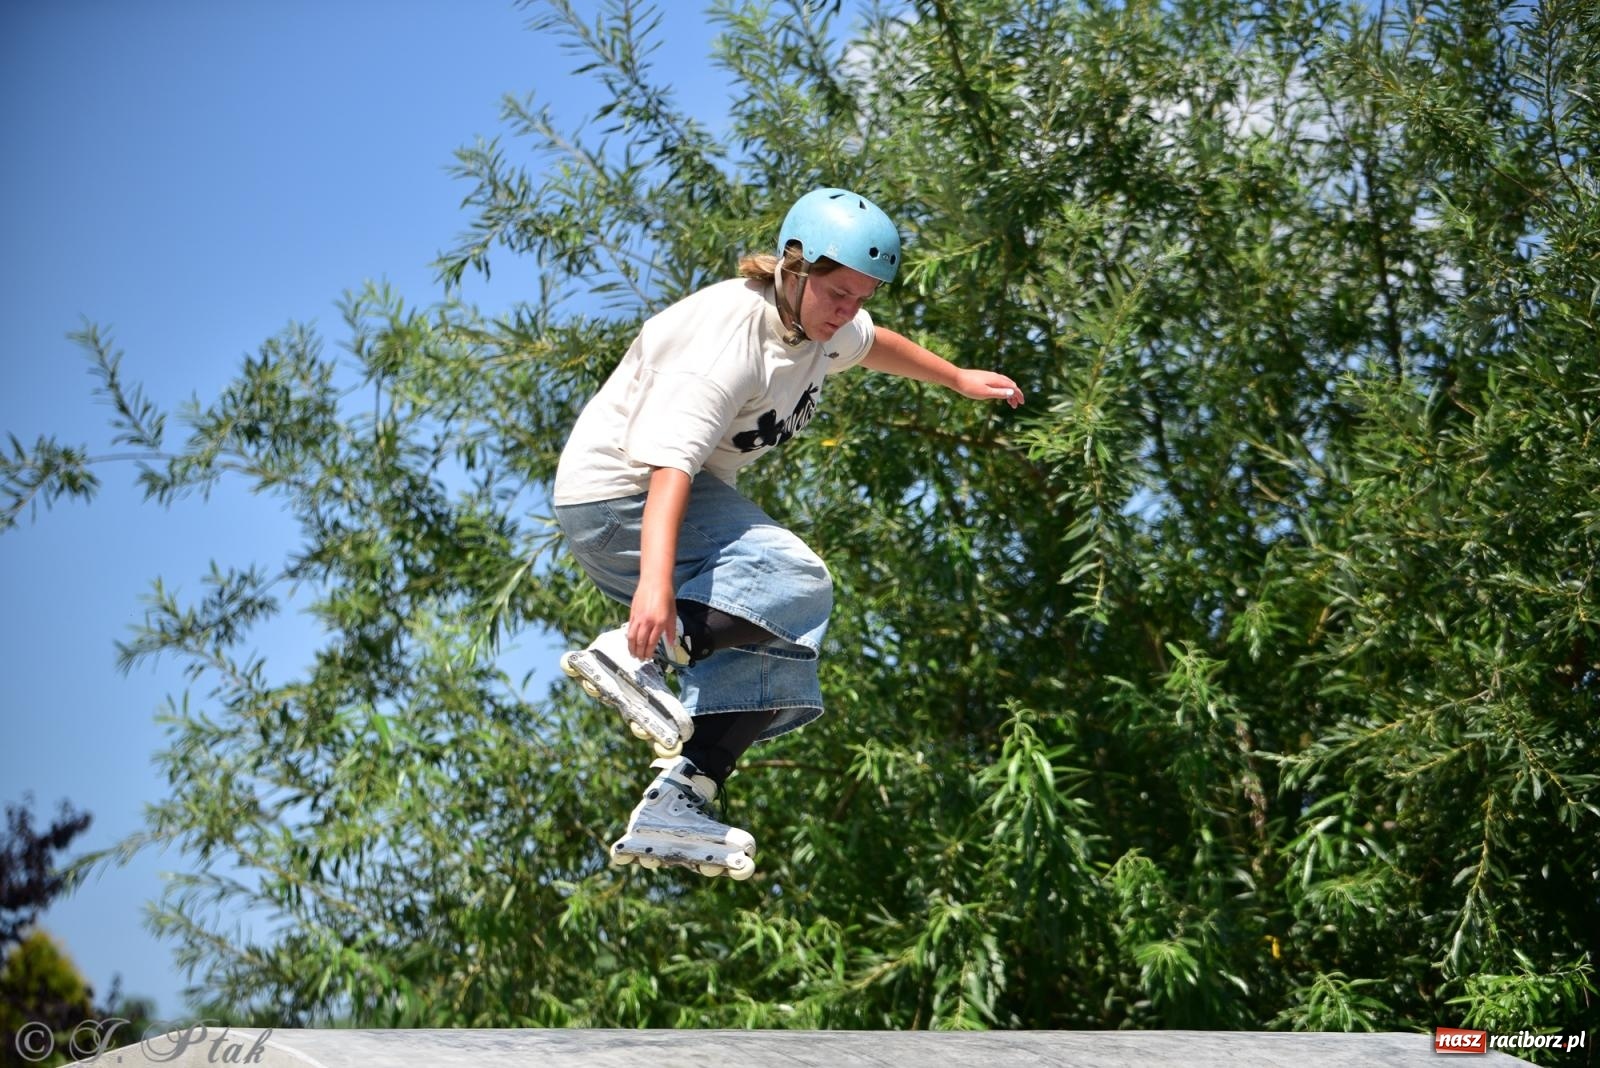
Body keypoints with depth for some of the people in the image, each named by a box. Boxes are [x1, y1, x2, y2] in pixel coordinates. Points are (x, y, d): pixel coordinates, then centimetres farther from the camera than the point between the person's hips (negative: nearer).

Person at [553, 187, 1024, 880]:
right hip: (621, 494, -10)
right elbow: (669, 460, -37)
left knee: (776, 653, 3)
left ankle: (675, 809, -4)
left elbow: (874, 345, 29)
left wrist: (960, 379, 42)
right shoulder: (729, 338, -27)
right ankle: (634, 657, -33)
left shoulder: (822, 321, 2)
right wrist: (655, 582, -49)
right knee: (797, 587, -26)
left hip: (695, 490, 10)